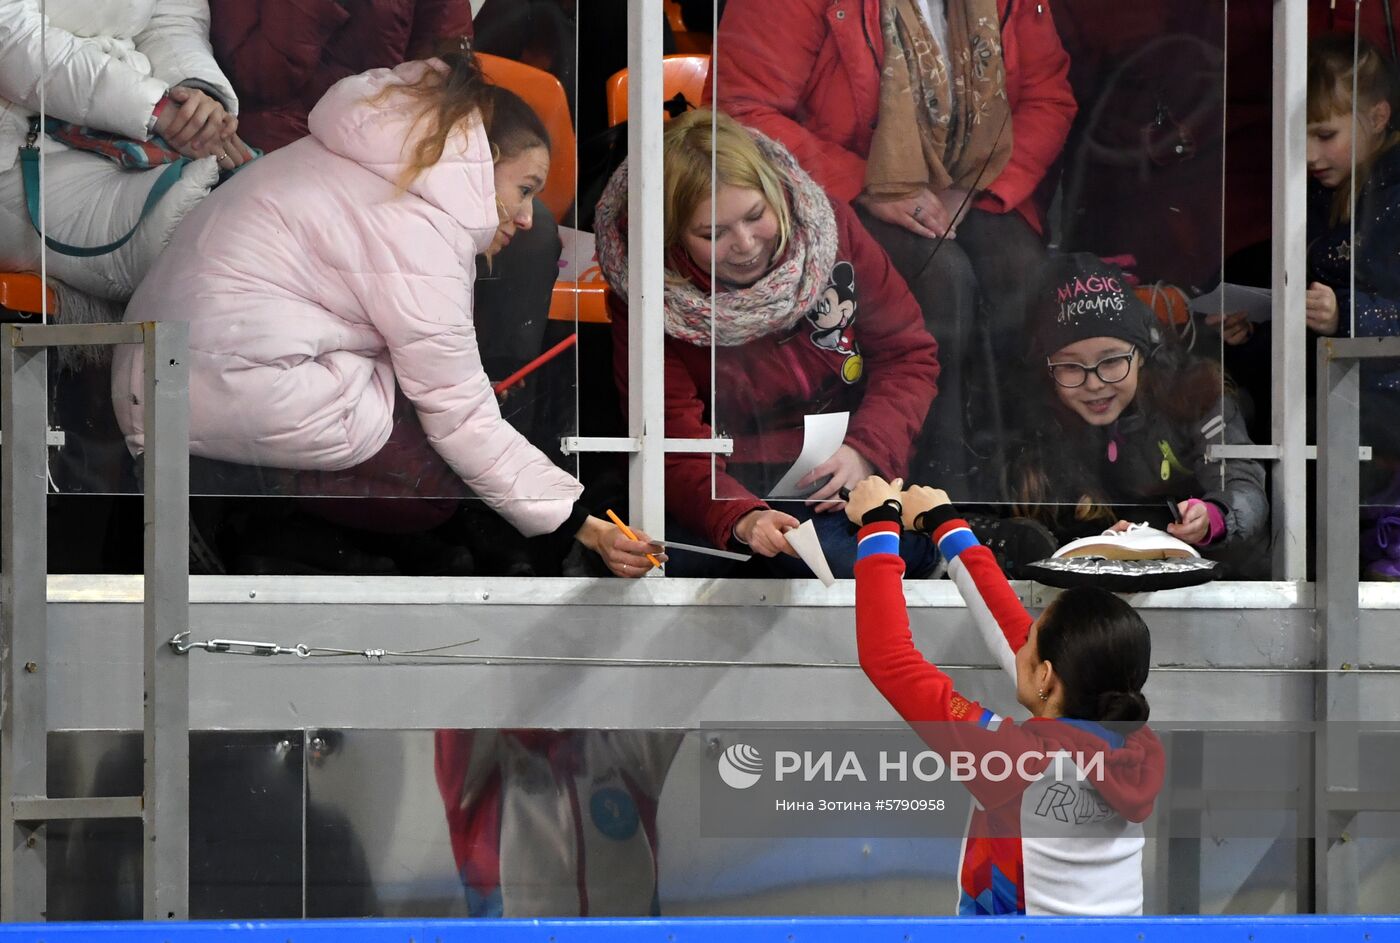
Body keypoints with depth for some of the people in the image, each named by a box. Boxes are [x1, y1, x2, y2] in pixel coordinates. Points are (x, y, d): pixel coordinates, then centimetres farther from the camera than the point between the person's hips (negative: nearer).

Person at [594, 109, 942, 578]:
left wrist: (866, 450, -17)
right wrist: (740, 519, -37)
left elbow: (909, 353, 2)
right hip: (734, 486, -2)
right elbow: (677, 450, -16)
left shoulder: (827, 225, -4)